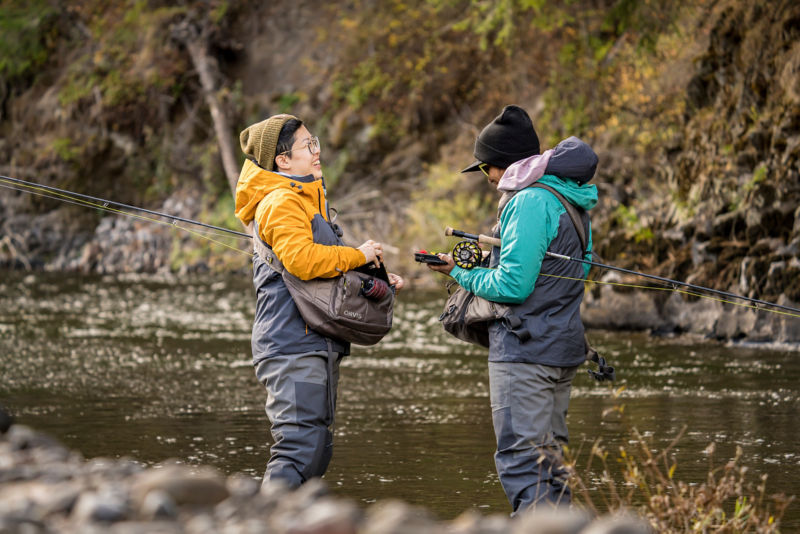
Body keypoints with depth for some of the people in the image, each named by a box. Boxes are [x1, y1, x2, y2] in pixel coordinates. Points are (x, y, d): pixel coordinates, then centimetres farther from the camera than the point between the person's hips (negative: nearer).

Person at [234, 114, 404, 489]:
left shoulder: (305, 199, 23)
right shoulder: (281, 202, -10)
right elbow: (301, 259, -27)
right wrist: (358, 256, -14)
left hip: (317, 344, 11)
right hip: (293, 344, -11)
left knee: (316, 449, 10)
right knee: (300, 444, -19)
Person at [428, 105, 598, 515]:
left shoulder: (529, 202, -17)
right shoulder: (569, 198, 14)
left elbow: (512, 285, -21)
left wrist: (460, 273, -4)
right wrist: (495, 257, 19)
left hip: (526, 351, -10)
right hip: (562, 347, 10)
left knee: (519, 459, -10)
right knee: (546, 461, 15)